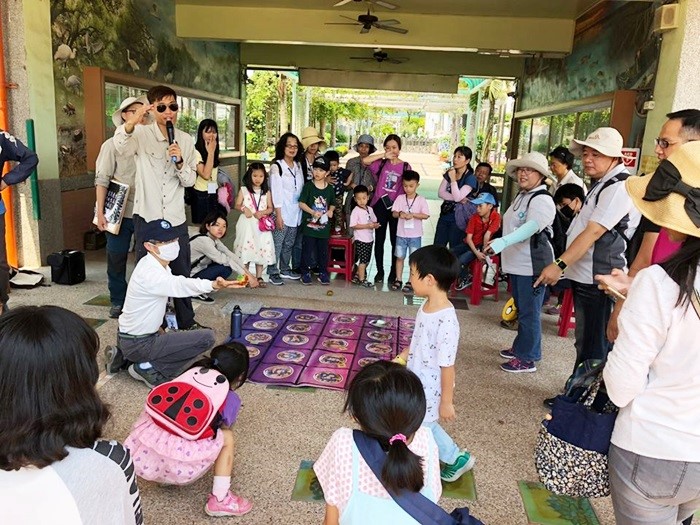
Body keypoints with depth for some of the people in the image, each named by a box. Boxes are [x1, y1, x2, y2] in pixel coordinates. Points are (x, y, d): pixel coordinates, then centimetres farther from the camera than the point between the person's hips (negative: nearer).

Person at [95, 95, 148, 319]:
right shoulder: (112, 145, -1)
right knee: (116, 258, 7)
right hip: (119, 213, -2)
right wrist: (100, 212, -11)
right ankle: (117, 301, 23)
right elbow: (102, 180, -5)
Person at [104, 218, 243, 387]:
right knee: (207, 337, -15)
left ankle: (124, 357, 19)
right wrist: (214, 285, -63)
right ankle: (149, 368, -6)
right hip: (138, 343, -9)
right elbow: (179, 285, -46)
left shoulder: (158, 265, 4)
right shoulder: (150, 273, -26)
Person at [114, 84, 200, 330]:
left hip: (176, 219, 3)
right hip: (146, 217, -3)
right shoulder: (141, 134, -5)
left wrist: (180, 162, -16)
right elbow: (120, 145, -28)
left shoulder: (185, 140, 5)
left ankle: (186, 321, 28)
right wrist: (132, 121, -48)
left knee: (181, 273, 13)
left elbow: (190, 180, 5)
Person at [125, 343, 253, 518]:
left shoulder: (192, 372, 17)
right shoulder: (231, 399, 6)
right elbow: (224, 428, 21)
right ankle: (220, 500, 16)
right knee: (227, 438, 17)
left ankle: (166, 475, 35)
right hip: (178, 461, -5)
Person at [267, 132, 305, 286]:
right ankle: (273, 273, 5)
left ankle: (285, 269, 27)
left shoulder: (298, 165, 11)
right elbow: (276, 193, -12)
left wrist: (302, 210, 9)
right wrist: (278, 215, -16)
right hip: (282, 213, -6)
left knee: (289, 243, 14)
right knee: (277, 243, -3)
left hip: (295, 213, 6)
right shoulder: (276, 166, -8)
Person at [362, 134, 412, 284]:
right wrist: (384, 155, -13)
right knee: (379, 239, 7)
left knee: (395, 240, 8)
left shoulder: (405, 166, 3)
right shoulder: (381, 163, 3)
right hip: (380, 205, 1)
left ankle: (393, 272, 20)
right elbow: (365, 160, -14)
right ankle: (379, 271, 19)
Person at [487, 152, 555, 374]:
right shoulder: (521, 196, 15)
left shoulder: (542, 200, -15)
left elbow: (530, 227, -31)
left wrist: (503, 242, -43)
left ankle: (527, 359, 5)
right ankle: (520, 347, 32)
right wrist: (500, 245, 26)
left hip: (532, 265, -10)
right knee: (521, 309, 19)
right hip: (517, 263, 10)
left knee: (529, 313, -3)